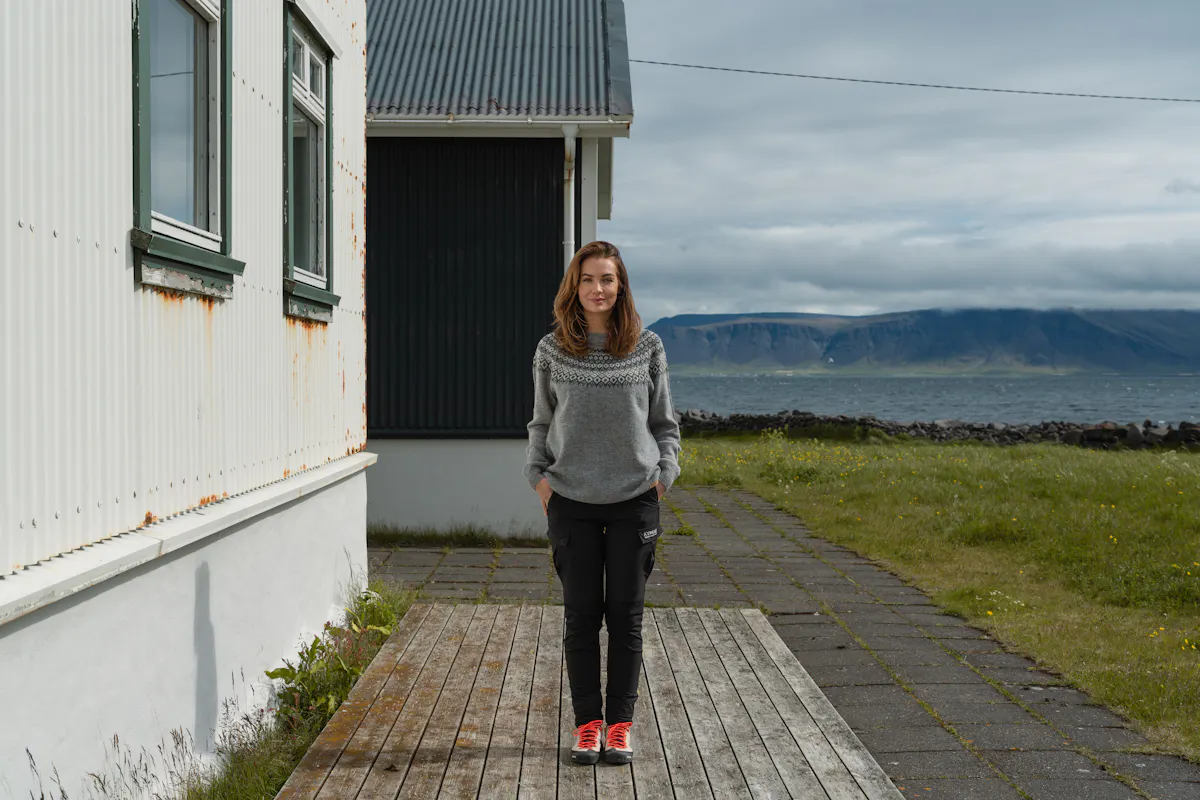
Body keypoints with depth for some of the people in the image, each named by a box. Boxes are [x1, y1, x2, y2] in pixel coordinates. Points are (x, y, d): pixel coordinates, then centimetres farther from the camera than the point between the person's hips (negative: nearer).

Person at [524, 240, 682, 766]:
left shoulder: (647, 347, 1)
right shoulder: (552, 351, 2)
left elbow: (664, 422, 9)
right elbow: (541, 423, 11)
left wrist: (663, 475, -2)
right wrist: (538, 477, 1)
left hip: (635, 499, 0)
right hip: (572, 501, 0)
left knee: (625, 615, 5)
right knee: (581, 615, 6)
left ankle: (620, 723, 16)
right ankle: (587, 723, 17)